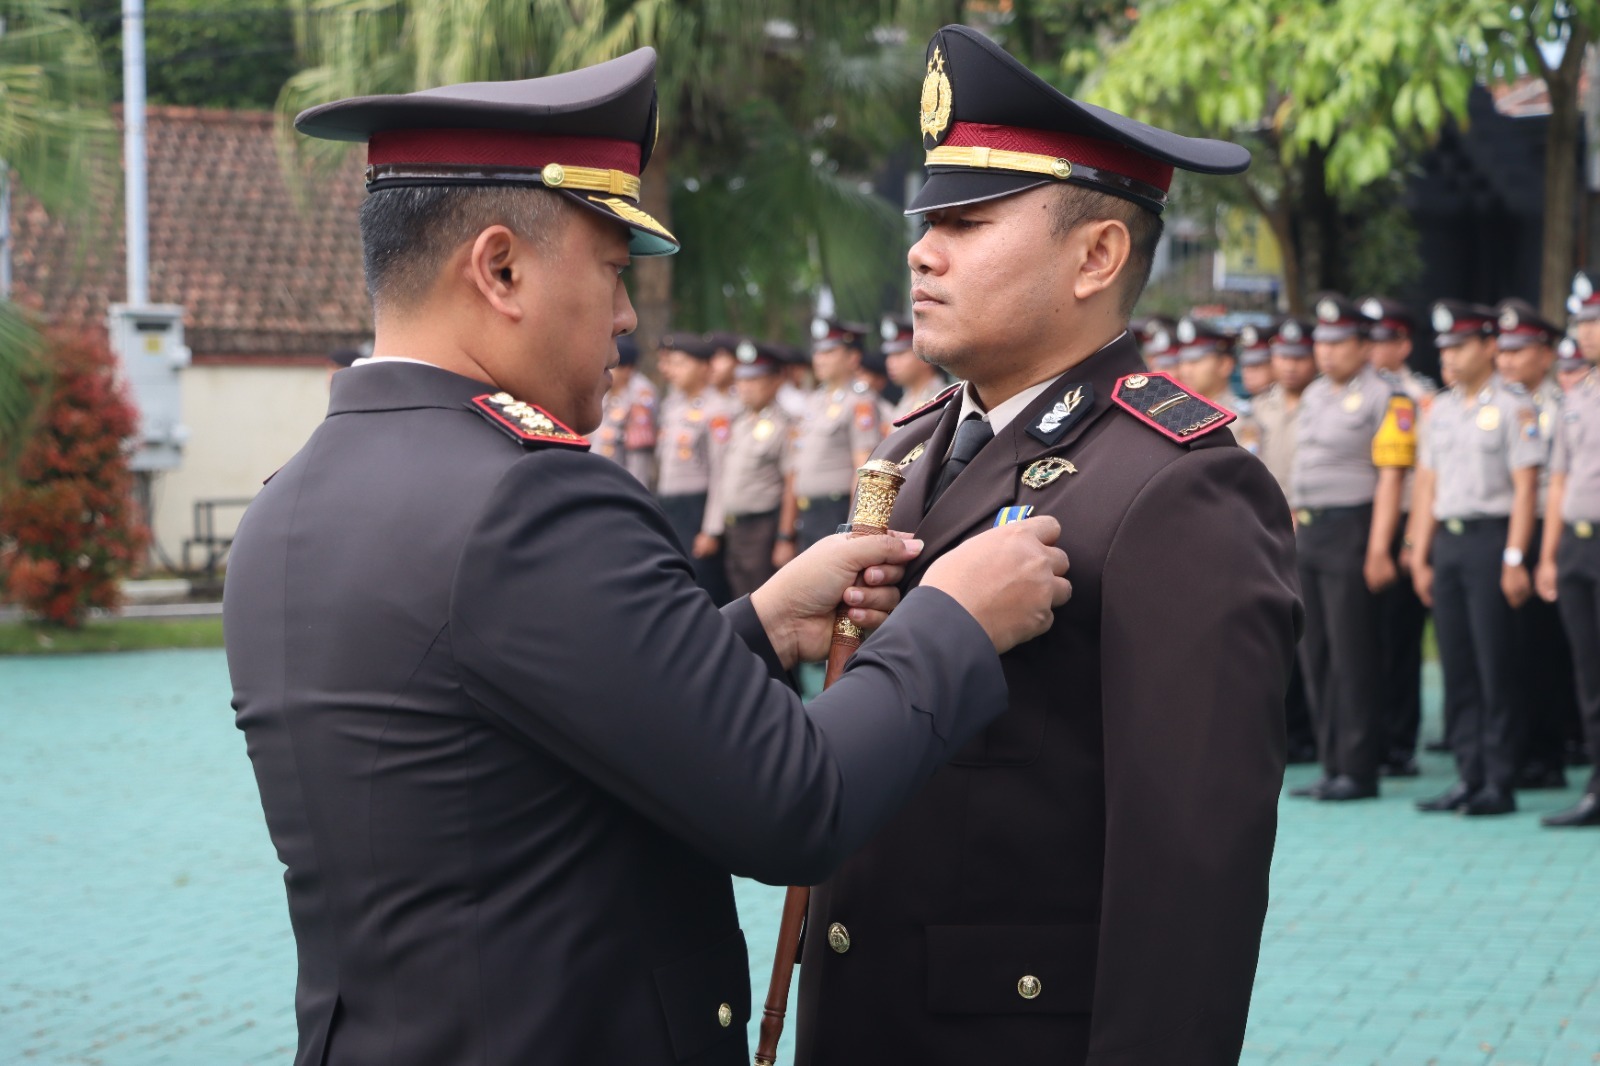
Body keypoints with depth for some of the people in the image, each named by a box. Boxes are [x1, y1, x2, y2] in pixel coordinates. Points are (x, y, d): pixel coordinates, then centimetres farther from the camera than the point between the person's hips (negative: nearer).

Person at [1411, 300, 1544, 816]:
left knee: (1494, 667, -4)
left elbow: (1525, 486, -9)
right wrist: (1420, 557, 12)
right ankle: (1469, 777, 12)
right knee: (1457, 666, 6)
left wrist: (1514, 559, -14)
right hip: (1446, 542, 6)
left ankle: (1500, 783, 1)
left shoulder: (1513, 407, -5)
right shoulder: (1440, 410, 15)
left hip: (1490, 537, -6)